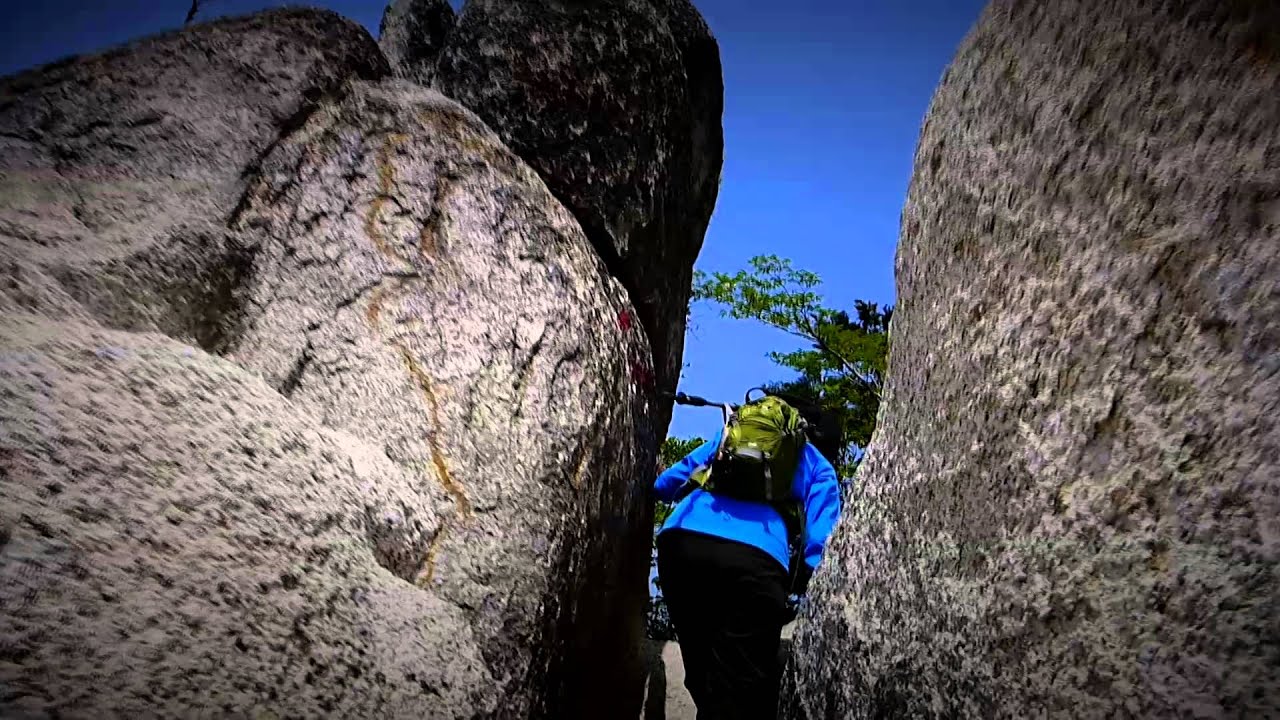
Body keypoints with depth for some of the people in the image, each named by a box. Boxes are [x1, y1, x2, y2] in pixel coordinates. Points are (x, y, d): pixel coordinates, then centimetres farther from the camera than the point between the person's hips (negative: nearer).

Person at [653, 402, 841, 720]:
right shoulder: (818, 467, 27)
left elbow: (663, 485, 32)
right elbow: (822, 536, 8)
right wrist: (799, 583, 6)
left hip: (680, 542, 3)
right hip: (752, 556, -3)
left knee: (705, 686, 16)